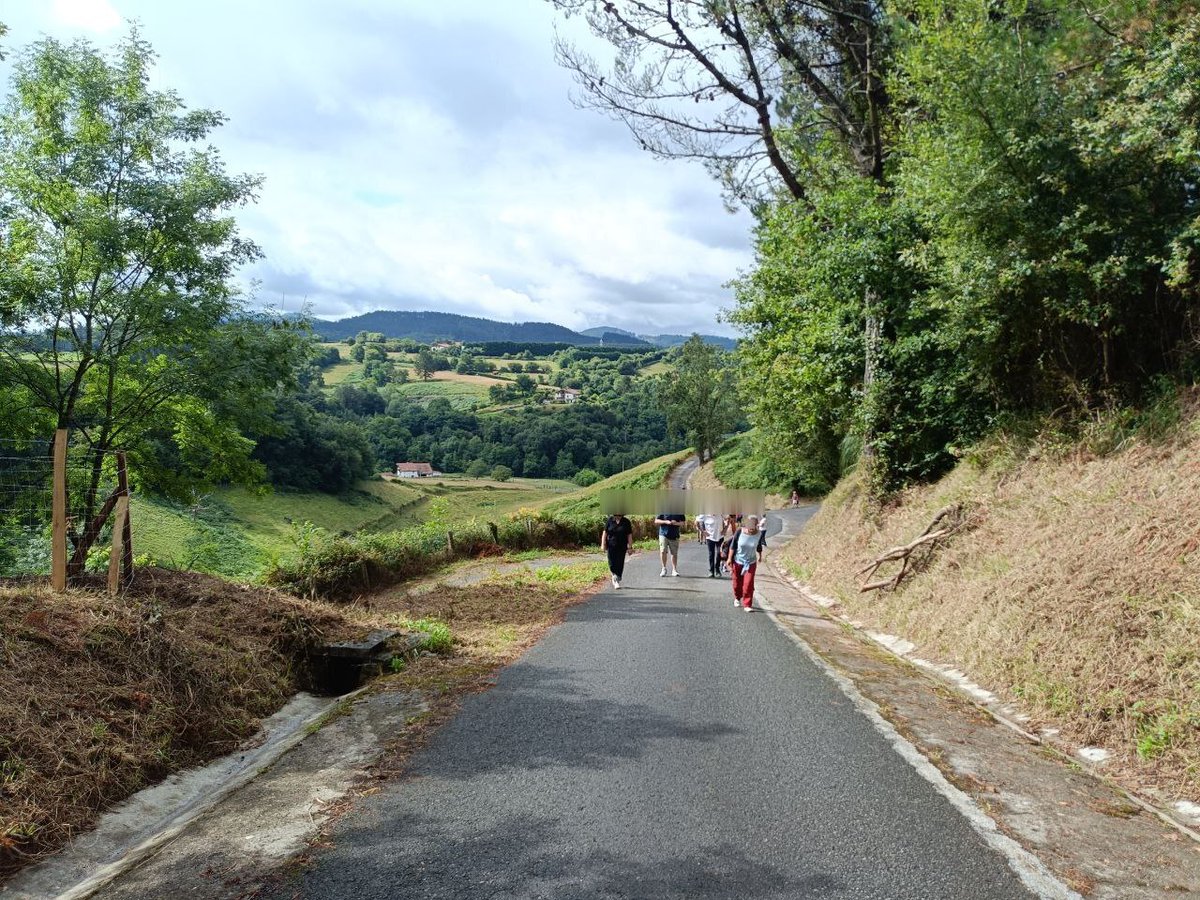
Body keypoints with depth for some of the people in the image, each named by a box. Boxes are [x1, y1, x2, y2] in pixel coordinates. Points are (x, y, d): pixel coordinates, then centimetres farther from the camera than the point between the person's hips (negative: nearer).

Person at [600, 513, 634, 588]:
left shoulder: (626, 522, 0)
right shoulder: (610, 520, 0)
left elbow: (629, 535, 1)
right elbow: (605, 532, 3)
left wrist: (630, 547, -3)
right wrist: (603, 544, -2)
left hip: (622, 547, 0)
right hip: (611, 546, 0)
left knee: (620, 564, 0)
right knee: (612, 564, 0)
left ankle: (617, 580, 13)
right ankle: (614, 575, 27)